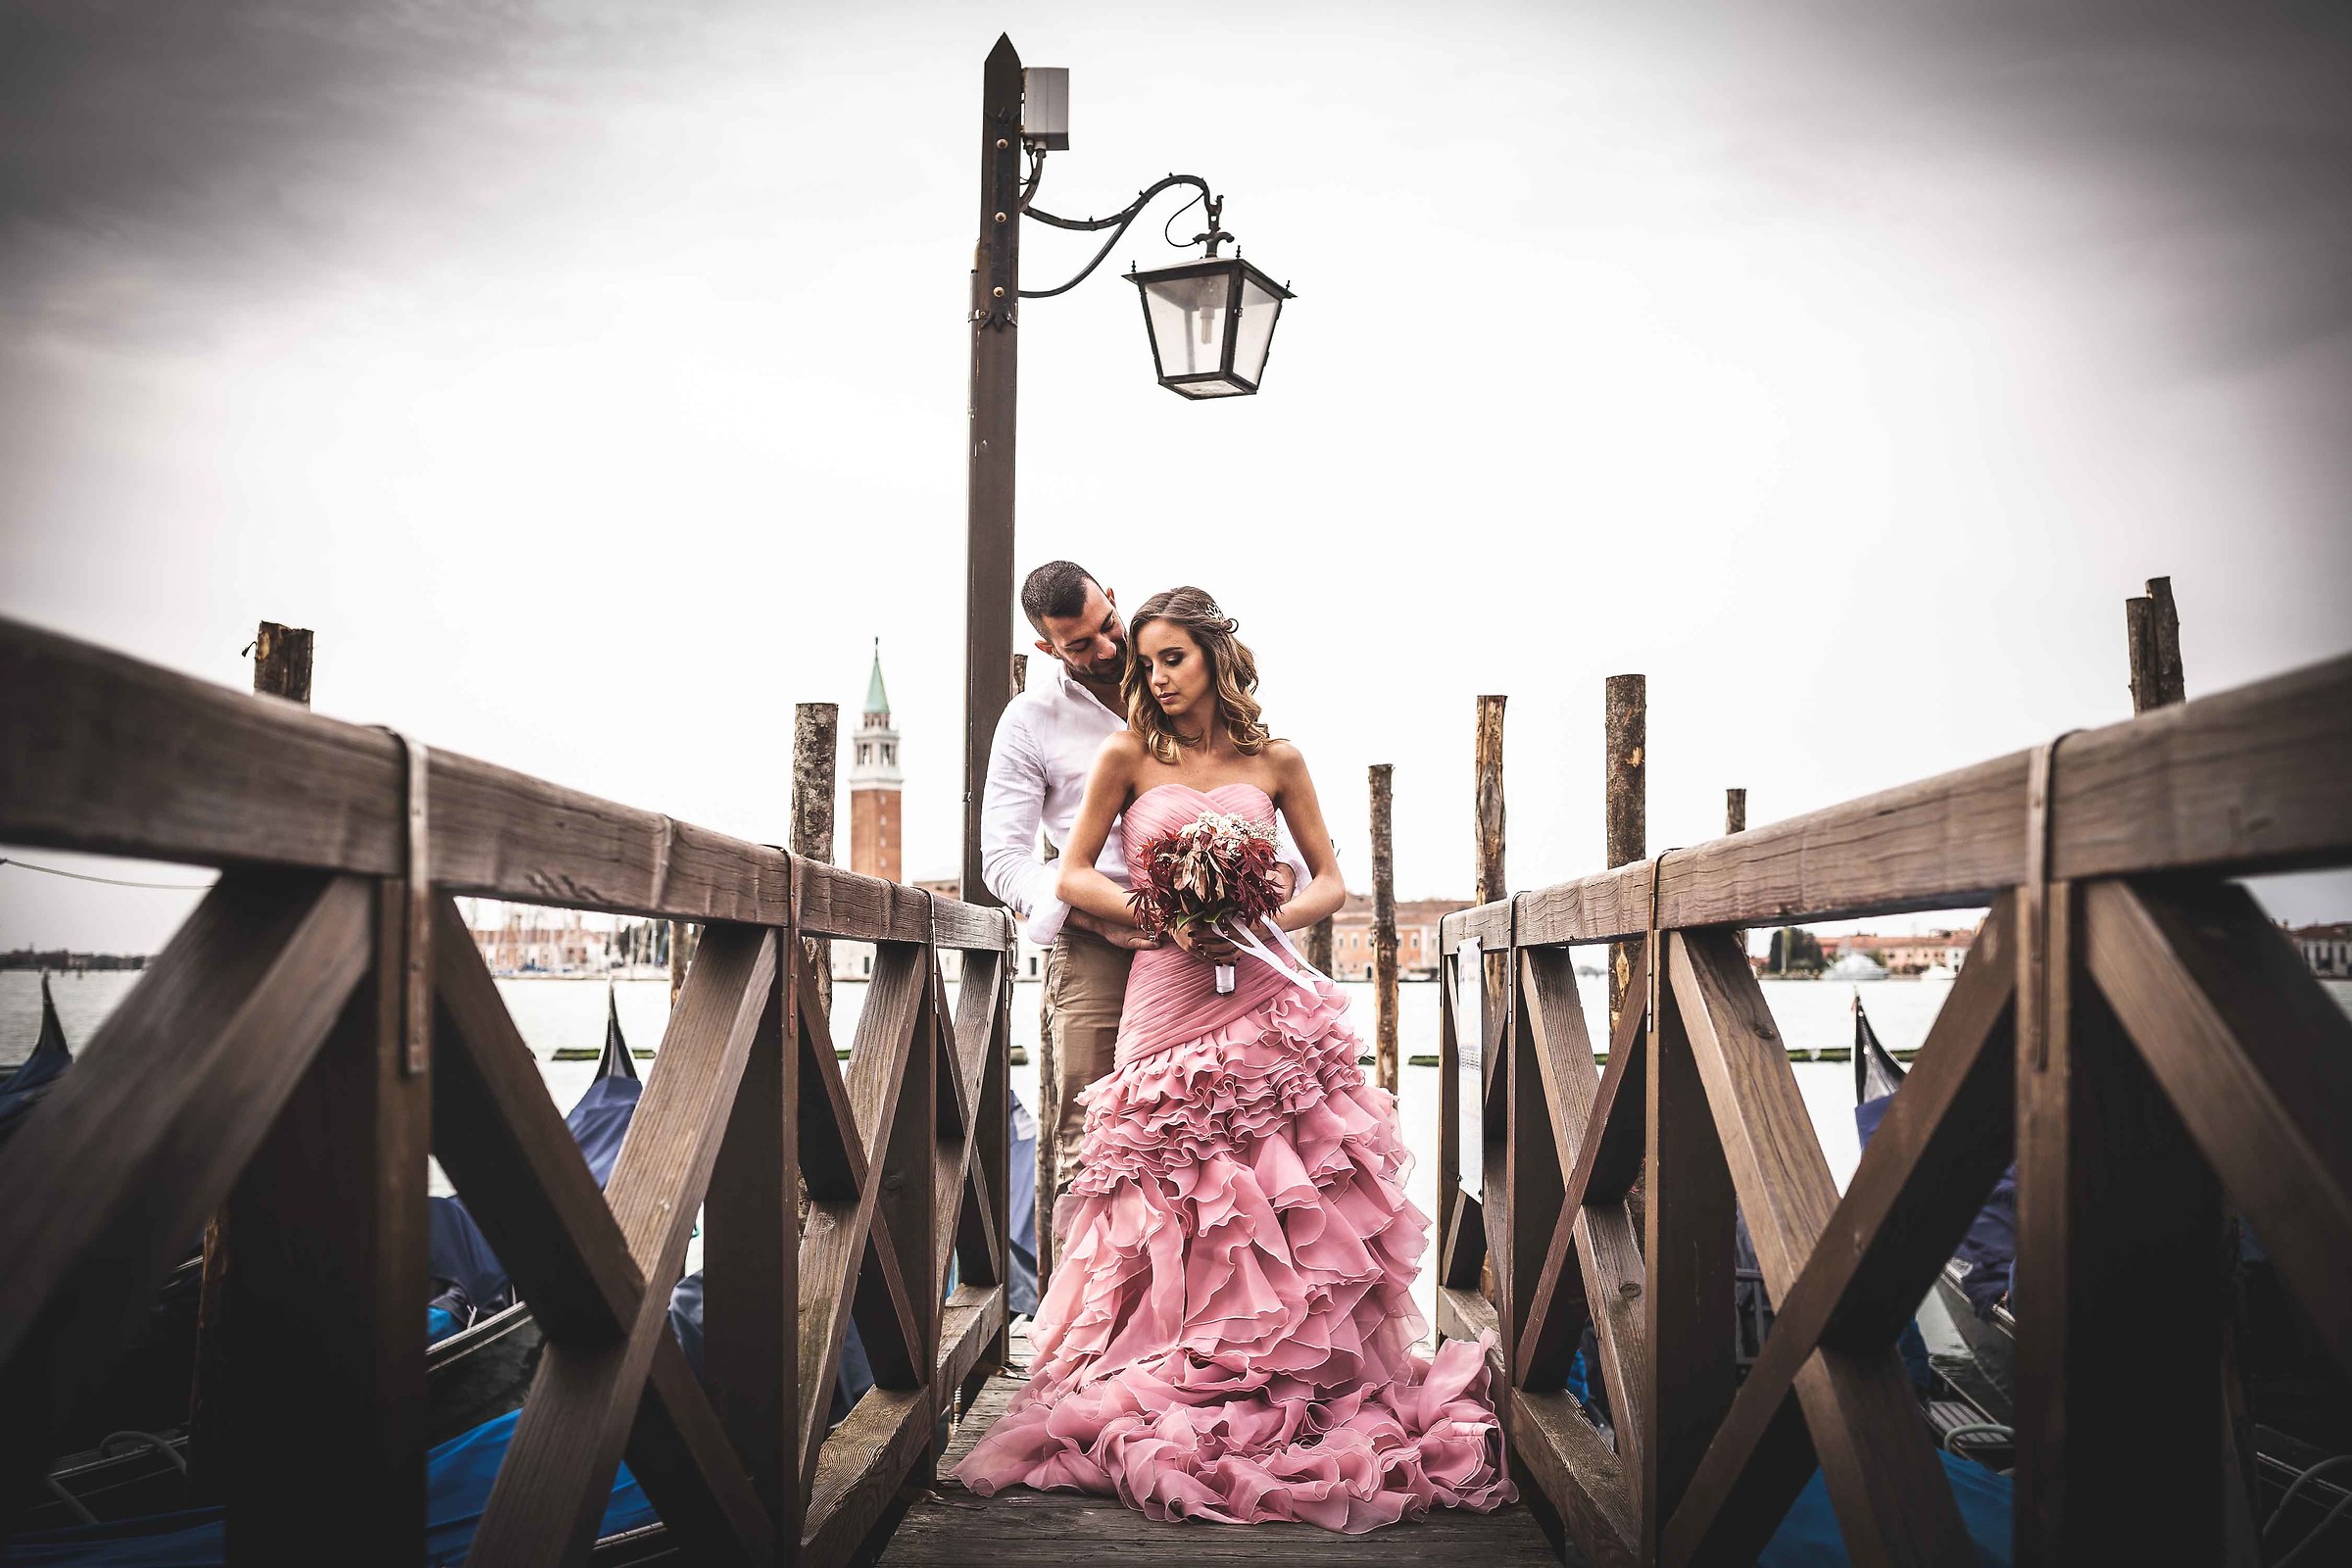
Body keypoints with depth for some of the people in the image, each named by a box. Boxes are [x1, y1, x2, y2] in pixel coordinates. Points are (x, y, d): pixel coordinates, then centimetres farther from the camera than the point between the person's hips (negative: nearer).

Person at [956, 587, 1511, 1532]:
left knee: (1290, 1202, -5)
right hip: (1167, 998, 0)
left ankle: (1304, 1391, 7)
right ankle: (1185, 1410, 10)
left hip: (1267, 996, 1)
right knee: (1178, 1209, -3)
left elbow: (1329, 881, 13)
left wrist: (1271, 916, -7)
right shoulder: (1128, 756, 7)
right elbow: (1072, 877, 7)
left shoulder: (1274, 762, 10)